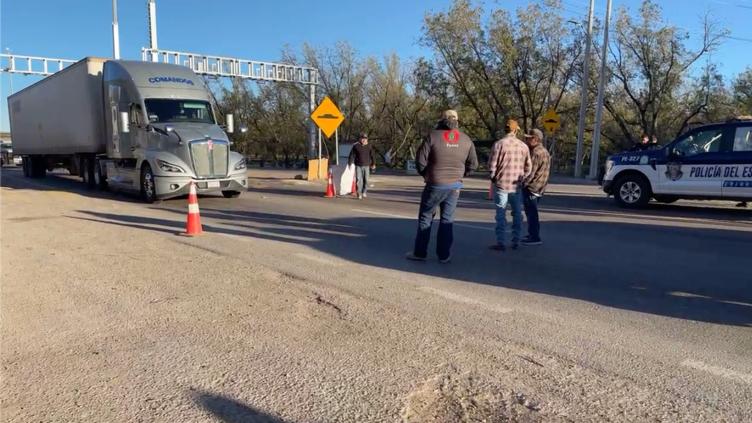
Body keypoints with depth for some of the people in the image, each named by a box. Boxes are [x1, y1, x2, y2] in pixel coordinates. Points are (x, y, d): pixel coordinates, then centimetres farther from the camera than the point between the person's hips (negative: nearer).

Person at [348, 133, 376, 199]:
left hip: (366, 166, 1)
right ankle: (359, 194, -3)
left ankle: (364, 192, 18)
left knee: (366, 179, 2)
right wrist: (350, 163, -1)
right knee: (359, 179, -7)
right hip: (358, 166, -1)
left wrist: (373, 164, 4)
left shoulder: (369, 146, 6)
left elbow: (372, 155, 9)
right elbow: (352, 155, 2)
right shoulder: (356, 146, 1)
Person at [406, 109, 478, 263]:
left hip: (435, 185, -3)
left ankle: (419, 252, 13)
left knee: (425, 218, 10)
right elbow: (473, 164, 6)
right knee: (447, 220, 11)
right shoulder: (466, 139, 1)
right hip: (455, 186, 3)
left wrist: (425, 175, 9)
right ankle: (444, 255, 11)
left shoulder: (433, 136, -10)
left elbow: (420, 161, -10)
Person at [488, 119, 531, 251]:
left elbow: (492, 164, -10)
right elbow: (528, 167, 4)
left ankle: (501, 243, 1)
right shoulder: (523, 146, 1)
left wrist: (493, 177, 6)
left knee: (501, 214, 2)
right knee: (517, 214, 13)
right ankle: (516, 242, 18)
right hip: (517, 185, 3)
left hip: (501, 184, -3)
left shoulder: (499, 144, -10)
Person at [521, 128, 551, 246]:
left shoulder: (536, 152, -17)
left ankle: (535, 237, -2)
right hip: (539, 188, 10)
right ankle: (532, 234, 27)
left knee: (531, 213, -5)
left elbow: (530, 171, -20)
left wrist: (524, 184, -12)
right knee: (532, 212, 18)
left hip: (531, 187, -10)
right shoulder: (544, 151, 15)